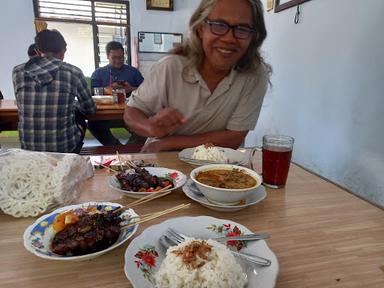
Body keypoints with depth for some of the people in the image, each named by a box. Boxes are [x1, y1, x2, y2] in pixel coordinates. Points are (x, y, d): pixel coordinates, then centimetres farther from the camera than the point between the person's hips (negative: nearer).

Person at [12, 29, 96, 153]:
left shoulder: (18, 71, -2)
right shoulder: (73, 72, -10)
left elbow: (23, 105, 12)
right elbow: (91, 110, 1)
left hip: (28, 147, 3)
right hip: (64, 147, -3)